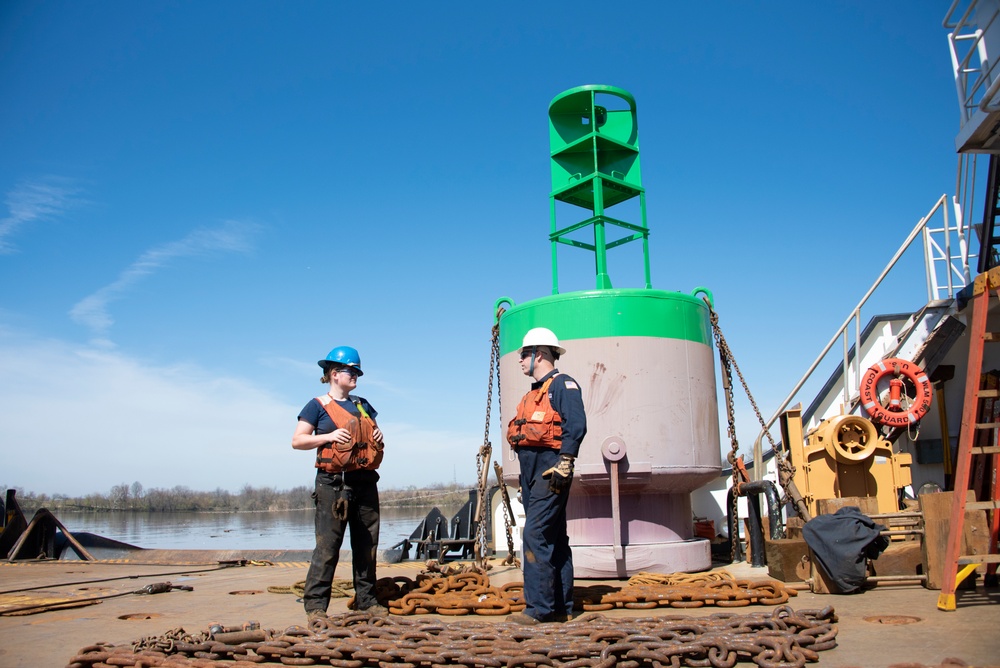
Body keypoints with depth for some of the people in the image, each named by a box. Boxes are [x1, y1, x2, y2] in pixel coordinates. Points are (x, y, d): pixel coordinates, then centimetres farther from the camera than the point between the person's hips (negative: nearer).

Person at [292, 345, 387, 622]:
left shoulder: (362, 405, 18)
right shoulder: (318, 406, 1)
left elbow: (373, 431, 29)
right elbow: (297, 440, -4)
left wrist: (379, 436, 6)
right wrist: (330, 436, -15)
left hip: (365, 481, 6)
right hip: (333, 482, -6)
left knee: (367, 543, 8)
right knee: (327, 544, -7)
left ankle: (366, 600, 17)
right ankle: (315, 605, -1)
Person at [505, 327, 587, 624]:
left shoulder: (562, 385, -5)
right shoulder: (532, 395, 22)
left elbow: (576, 425, -18)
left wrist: (564, 464, -24)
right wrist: (525, 482, 21)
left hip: (551, 470, -10)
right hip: (532, 472, 10)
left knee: (535, 535, -14)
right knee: (554, 538, 11)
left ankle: (539, 608, -10)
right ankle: (562, 607, 16)